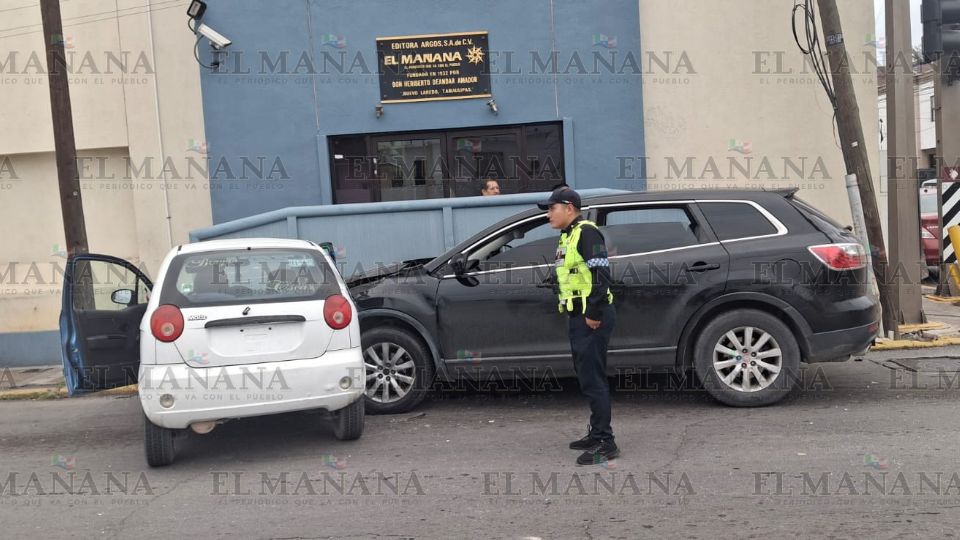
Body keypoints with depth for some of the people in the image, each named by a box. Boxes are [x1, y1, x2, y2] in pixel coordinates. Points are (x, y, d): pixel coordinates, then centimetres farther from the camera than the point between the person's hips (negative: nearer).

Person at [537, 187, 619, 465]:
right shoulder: (567, 236, 19)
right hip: (577, 316, 10)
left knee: (592, 379, -8)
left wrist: (593, 313, -22)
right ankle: (596, 434, 26)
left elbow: (601, 274, -21)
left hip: (591, 318, -10)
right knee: (587, 377, 16)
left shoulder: (586, 232, -12)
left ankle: (605, 443, -3)